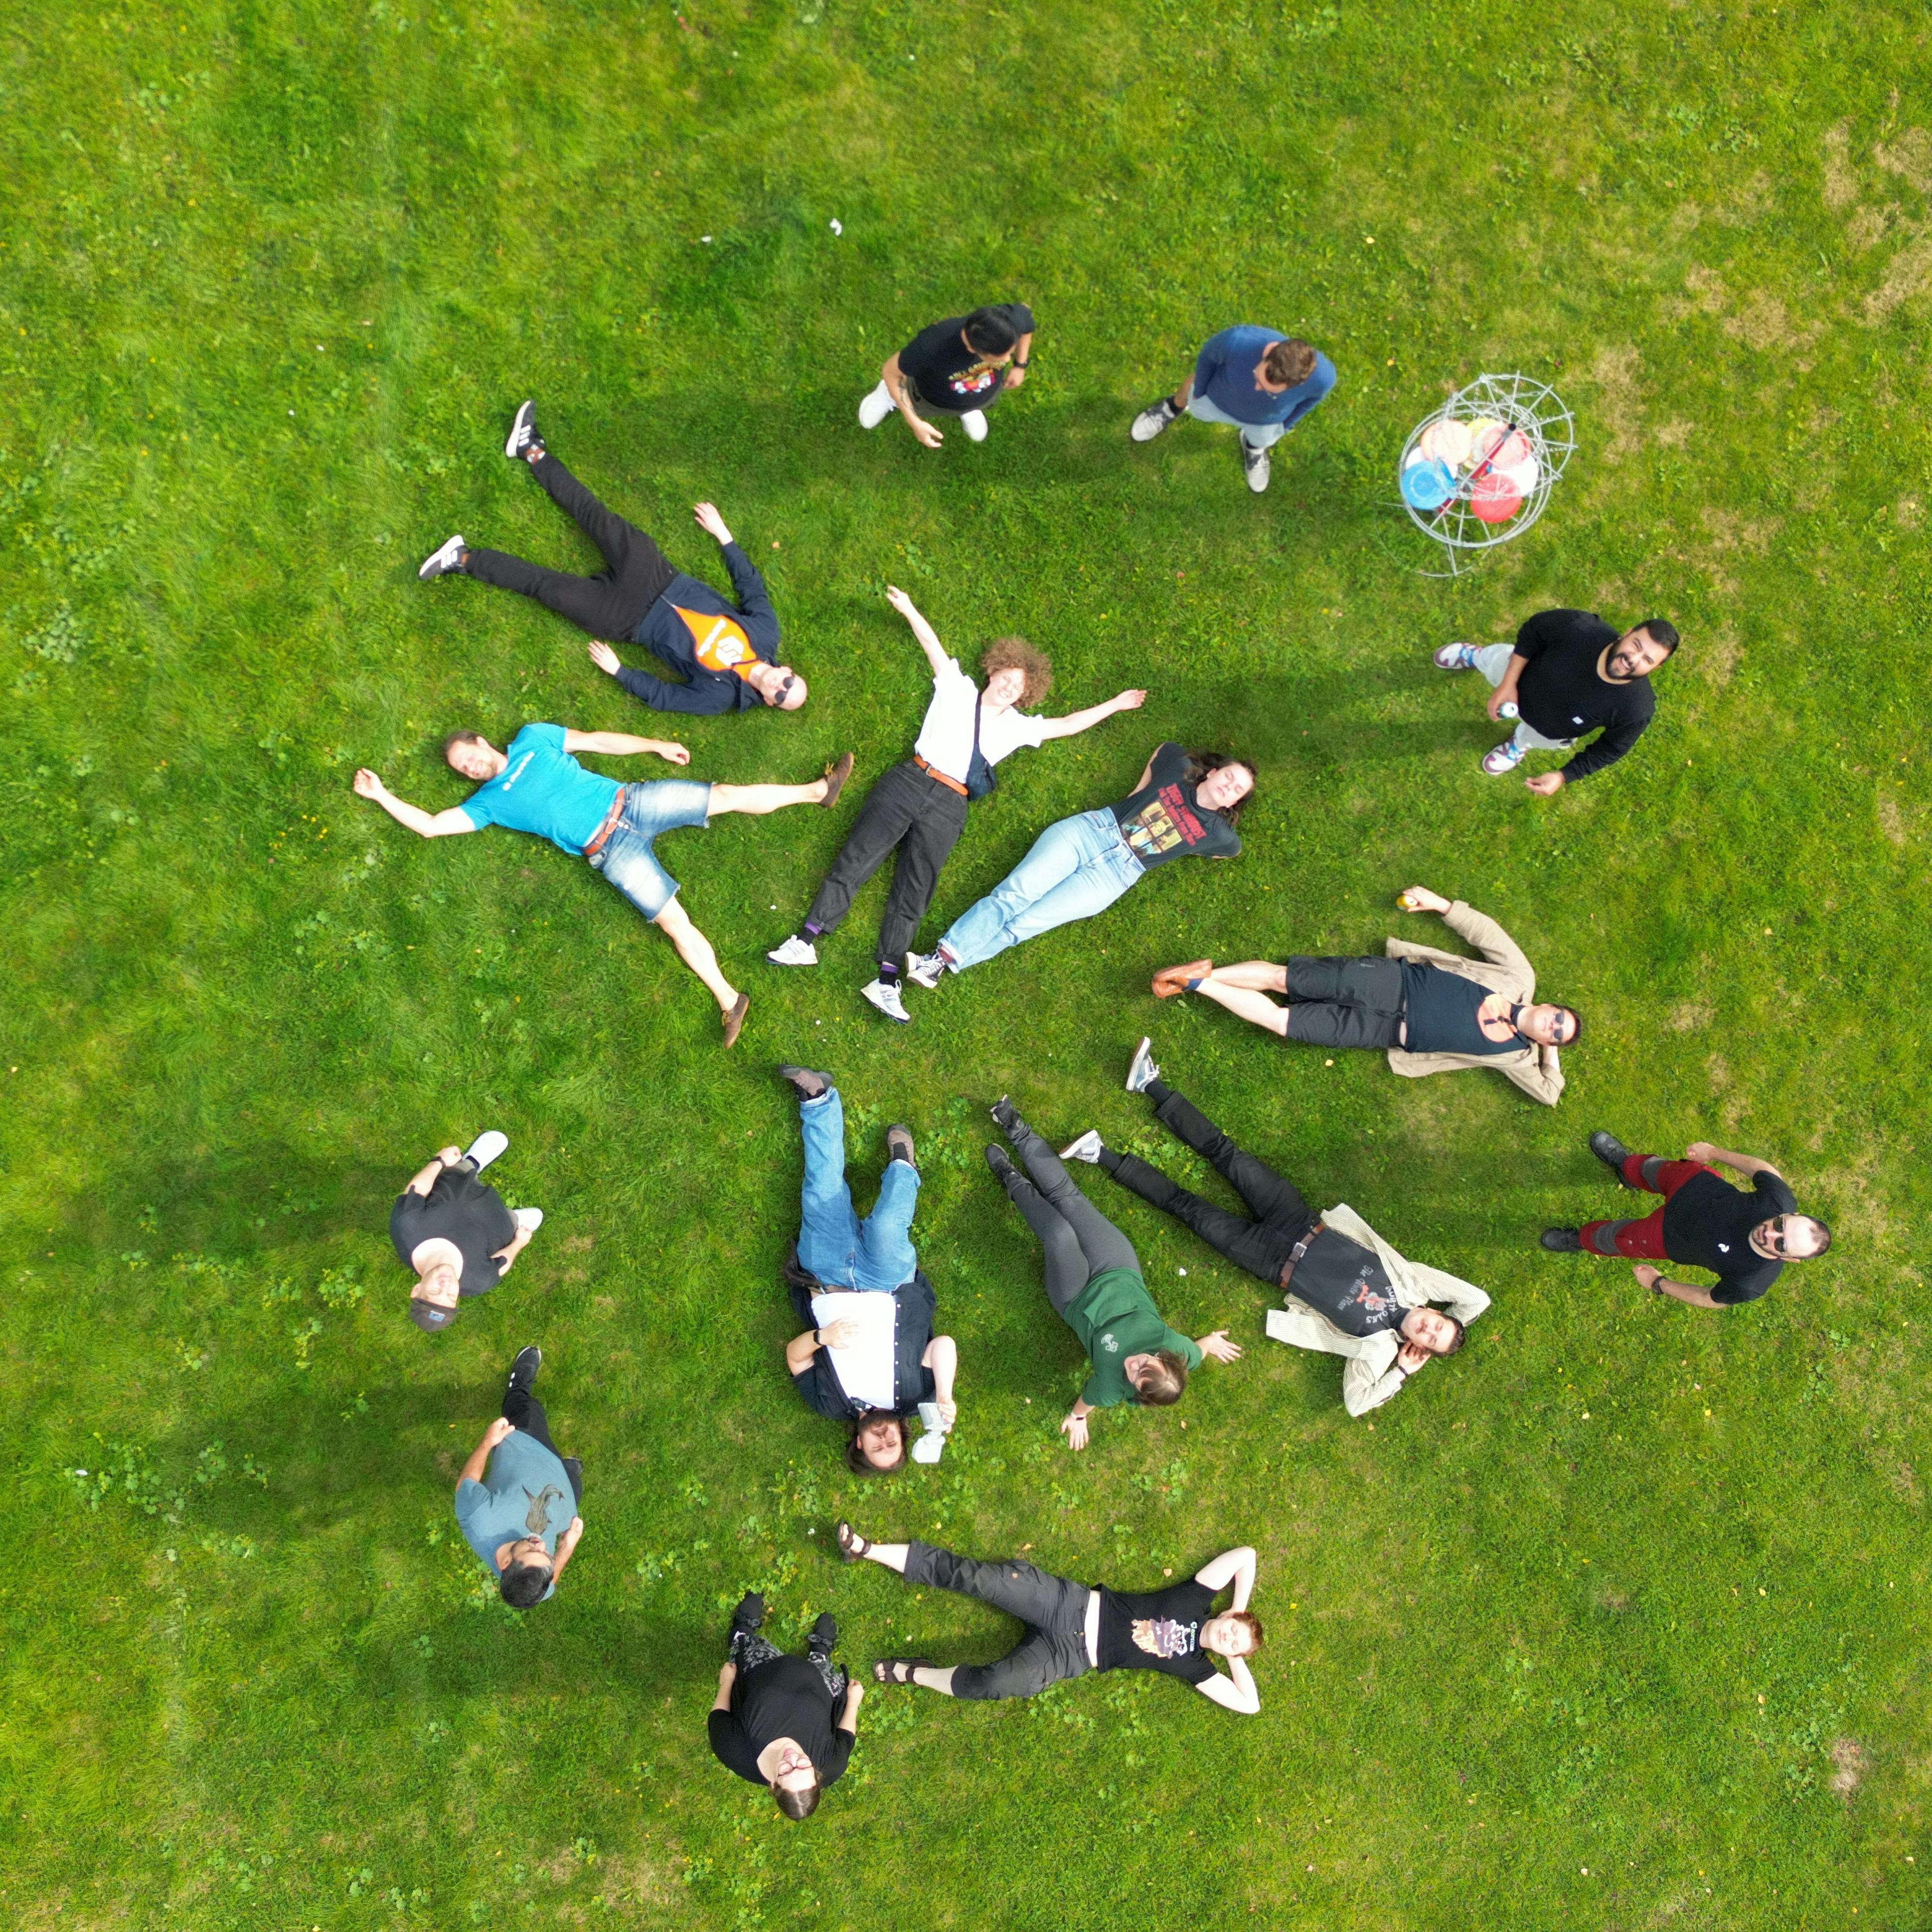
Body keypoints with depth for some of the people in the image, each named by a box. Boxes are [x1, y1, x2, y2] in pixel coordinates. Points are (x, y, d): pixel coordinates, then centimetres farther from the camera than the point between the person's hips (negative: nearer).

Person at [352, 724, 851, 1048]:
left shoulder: (532, 738, 14)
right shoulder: (488, 802, 10)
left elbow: (597, 740, 15)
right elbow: (429, 825, 8)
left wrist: (657, 745, 13)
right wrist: (381, 794, 10)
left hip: (629, 802, 2)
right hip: (612, 851, -1)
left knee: (725, 796, -6)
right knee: (674, 922, -13)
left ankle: (818, 790, 6)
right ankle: (729, 1000, -13)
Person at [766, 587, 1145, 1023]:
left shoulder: (1017, 726, 21)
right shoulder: (957, 689, 18)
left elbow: (1067, 725, 25)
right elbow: (934, 646, 18)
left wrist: (1114, 705, 24)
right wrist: (909, 611, 12)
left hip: (948, 807, 1)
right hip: (909, 783, -1)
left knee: (913, 893, -9)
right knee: (856, 859, -15)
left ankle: (886, 981, -18)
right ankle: (806, 940, -20)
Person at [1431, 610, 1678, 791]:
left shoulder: (1636, 710, -43)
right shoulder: (1581, 628, -43)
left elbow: (1611, 749, -21)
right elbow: (1535, 629, -21)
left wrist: (1563, 777, -20)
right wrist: (1508, 684, -22)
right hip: (1522, 676, 0)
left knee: (1529, 737, 34)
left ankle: (1518, 745, 73)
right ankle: (1474, 656, 72)